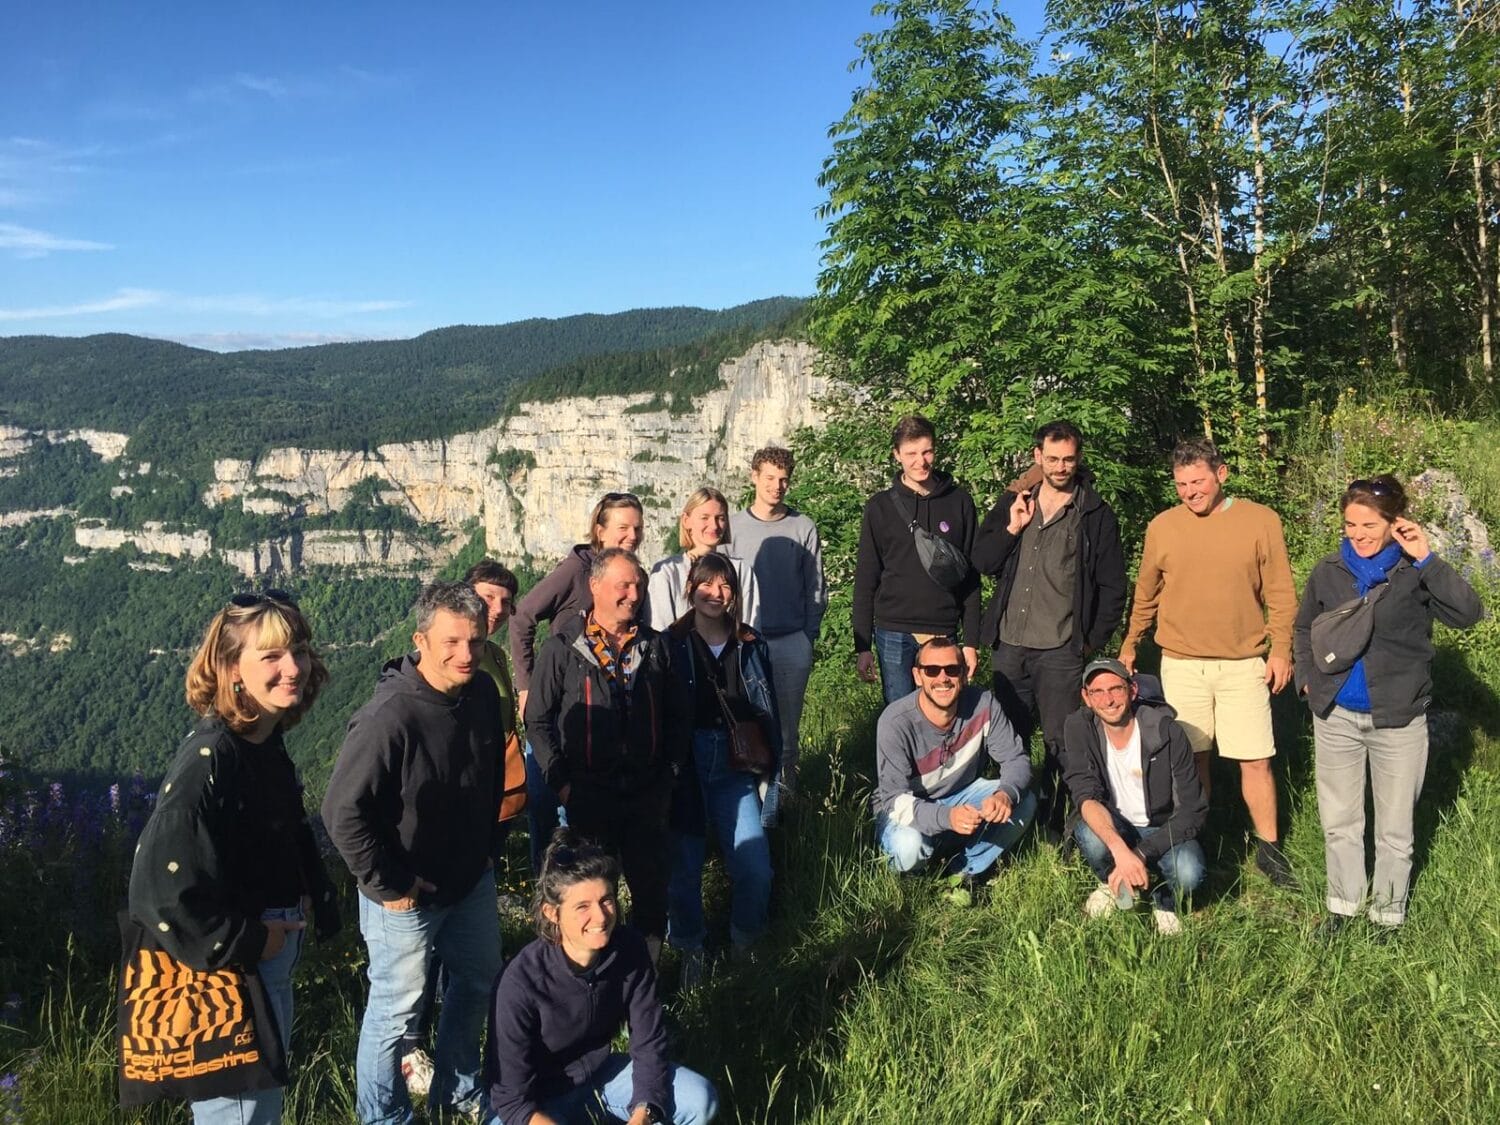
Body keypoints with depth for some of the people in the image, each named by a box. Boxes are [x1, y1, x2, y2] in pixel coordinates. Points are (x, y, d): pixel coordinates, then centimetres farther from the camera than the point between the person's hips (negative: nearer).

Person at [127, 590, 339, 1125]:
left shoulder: (266, 744, 1)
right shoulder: (209, 760, -26)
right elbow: (160, 889, -29)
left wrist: (313, 899, 4)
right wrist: (244, 943, -20)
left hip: (272, 960, 9)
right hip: (228, 972, -9)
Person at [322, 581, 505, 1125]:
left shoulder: (483, 693, -7)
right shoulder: (390, 715, -29)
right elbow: (343, 812, -26)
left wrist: (487, 845, 13)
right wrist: (386, 885, -19)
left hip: (472, 880, 8)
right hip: (408, 895, -7)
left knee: (477, 980, 24)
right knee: (396, 1009, 8)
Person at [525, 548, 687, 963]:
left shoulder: (654, 645, 7)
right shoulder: (562, 648, -4)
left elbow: (674, 716, 13)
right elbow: (537, 720, -2)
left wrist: (671, 771, 4)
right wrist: (561, 781, -8)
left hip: (647, 793, 3)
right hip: (589, 795, -3)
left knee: (653, 889, 9)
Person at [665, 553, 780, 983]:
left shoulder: (751, 647, 7)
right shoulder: (671, 645, -2)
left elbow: (768, 715, 10)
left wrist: (769, 773, 7)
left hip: (735, 767, 2)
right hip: (684, 766, -2)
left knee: (755, 867, -3)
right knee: (684, 864, 5)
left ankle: (745, 943, 23)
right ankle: (690, 948, 26)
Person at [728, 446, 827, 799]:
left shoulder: (803, 528, 2)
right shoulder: (734, 526, 2)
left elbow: (816, 587, 5)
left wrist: (810, 636, 0)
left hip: (793, 642, 0)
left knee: (788, 720, 8)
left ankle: (786, 781, 19)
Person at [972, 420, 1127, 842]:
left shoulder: (1096, 514, 2)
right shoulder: (1013, 502, 10)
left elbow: (1112, 586, 3)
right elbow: (981, 562, 5)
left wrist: (1094, 640, -2)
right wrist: (1012, 527, -8)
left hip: (1061, 649, -3)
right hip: (1008, 644, 3)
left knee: (1060, 743, -1)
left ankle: (1051, 823, 12)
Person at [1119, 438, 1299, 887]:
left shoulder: (1261, 521, -2)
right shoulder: (1162, 527, 1)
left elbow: (1280, 593, 1)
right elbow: (1145, 594, 12)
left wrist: (1281, 649, -5)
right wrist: (1129, 645, 17)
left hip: (1244, 665, -1)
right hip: (1181, 664, 1)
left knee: (1256, 760, 3)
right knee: (1191, 758, 9)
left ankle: (1268, 848, 19)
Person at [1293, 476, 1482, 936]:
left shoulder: (1415, 573, -10)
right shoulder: (1329, 572, -1)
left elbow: (1468, 613, -25)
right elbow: (1304, 628, 13)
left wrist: (1427, 560, -28)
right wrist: (1307, 678, 3)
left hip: (1398, 719, -3)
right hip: (1335, 716, 3)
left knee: (1395, 828, 12)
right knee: (1338, 821, 15)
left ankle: (1387, 913, 30)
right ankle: (1343, 902, 34)